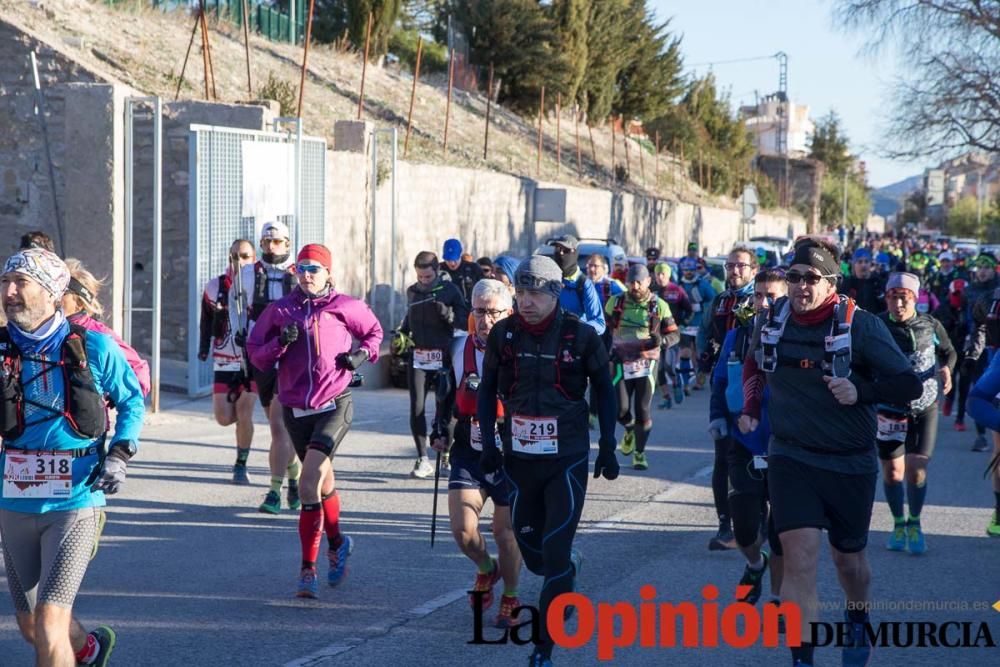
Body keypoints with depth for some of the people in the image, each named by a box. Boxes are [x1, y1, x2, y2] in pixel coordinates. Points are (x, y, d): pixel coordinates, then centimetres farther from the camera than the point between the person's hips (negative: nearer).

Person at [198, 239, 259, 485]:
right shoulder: (215, 287, 0)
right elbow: (206, 319, 15)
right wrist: (203, 347, 10)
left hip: (252, 361, -2)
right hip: (224, 362, 2)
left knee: (244, 415, -9)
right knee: (224, 418, -3)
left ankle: (241, 466, 9)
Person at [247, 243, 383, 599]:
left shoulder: (344, 306, 1)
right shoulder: (279, 310, 6)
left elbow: (374, 331, 19)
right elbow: (255, 355, 6)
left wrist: (362, 354, 0)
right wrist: (280, 343, -12)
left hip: (335, 406, -4)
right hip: (296, 411, 4)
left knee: (308, 484, -19)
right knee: (323, 482, 16)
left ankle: (308, 569, -13)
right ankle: (337, 543, 42)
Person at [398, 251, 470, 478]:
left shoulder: (450, 290, -2)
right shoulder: (412, 291, 11)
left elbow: (466, 322, -4)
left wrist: (449, 314, -21)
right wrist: (401, 335, 12)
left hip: (443, 359, -3)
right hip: (418, 359, 3)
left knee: (444, 407, 2)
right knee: (416, 408, -6)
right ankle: (423, 459, 2)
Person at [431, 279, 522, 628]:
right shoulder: (459, 350, 2)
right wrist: (441, 432, 12)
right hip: (468, 455, 3)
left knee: (505, 530, 3)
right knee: (462, 529, -8)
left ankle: (510, 598, 26)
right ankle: (487, 569, 26)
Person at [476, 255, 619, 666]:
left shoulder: (581, 336, -7)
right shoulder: (503, 334, -1)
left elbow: (603, 390, 4)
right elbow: (488, 389, 10)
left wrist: (608, 447, 4)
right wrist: (489, 442, 2)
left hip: (567, 460, -3)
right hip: (520, 458, 3)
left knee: (555, 556, -10)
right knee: (533, 554, 11)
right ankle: (571, 567, 46)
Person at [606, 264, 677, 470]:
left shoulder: (659, 306, 0)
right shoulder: (615, 303, 3)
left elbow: (675, 334, 3)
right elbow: (604, 328, 17)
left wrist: (662, 340, -18)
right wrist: (607, 349, 5)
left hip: (647, 364, -1)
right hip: (621, 362, 1)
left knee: (644, 410, 0)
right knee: (620, 409, -8)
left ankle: (639, 453, 16)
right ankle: (630, 430, 27)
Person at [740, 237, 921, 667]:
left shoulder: (861, 326, -14)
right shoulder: (774, 320, -2)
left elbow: (909, 385, -14)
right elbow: (753, 364, 20)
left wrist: (861, 391, -27)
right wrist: (751, 408, 10)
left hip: (850, 465, -1)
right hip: (790, 458, 1)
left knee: (848, 558, 18)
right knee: (800, 557, -15)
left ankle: (858, 622, 50)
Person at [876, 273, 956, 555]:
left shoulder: (930, 325, -3)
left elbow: (949, 352, 13)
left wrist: (946, 369, -8)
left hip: (925, 409, 0)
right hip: (889, 410, 0)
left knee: (916, 469, -8)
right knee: (892, 473, 6)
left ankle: (914, 524, 15)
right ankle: (899, 524, 29)